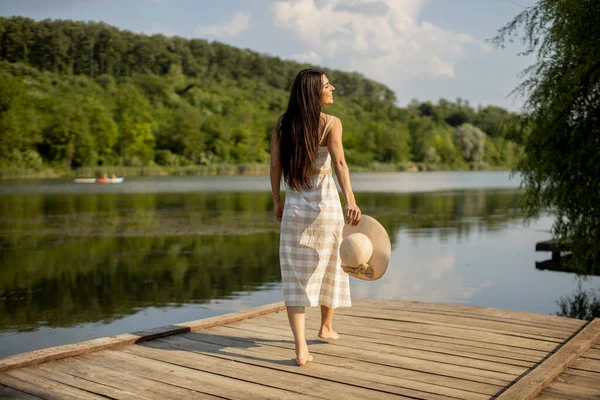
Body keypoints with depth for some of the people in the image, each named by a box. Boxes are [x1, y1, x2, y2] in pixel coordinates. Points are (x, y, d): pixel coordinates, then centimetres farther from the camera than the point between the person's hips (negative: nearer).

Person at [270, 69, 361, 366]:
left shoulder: (282, 124, 3)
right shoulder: (331, 123, -8)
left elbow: (275, 166, 4)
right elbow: (339, 163, -22)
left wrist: (277, 202, 15)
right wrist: (350, 200, -32)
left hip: (294, 205, 2)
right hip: (325, 202, -2)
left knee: (295, 276, 1)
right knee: (329, 266, 20)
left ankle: (301, 349, -8)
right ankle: (326, 327, 39)